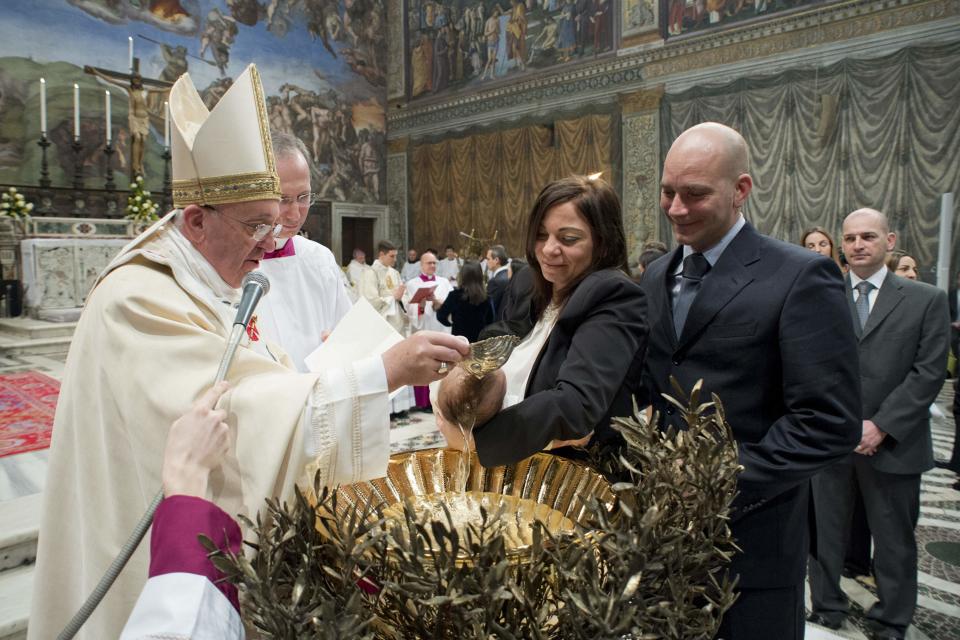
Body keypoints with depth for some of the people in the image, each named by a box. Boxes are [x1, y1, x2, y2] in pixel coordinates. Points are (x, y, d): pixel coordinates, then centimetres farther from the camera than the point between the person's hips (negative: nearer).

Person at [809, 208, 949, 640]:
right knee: (826, 532, 11)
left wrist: (880, 426, -12)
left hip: (893, 443, 0)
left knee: (893, 539, 13)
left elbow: (929, 371, -5)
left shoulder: (926, 300, 1)